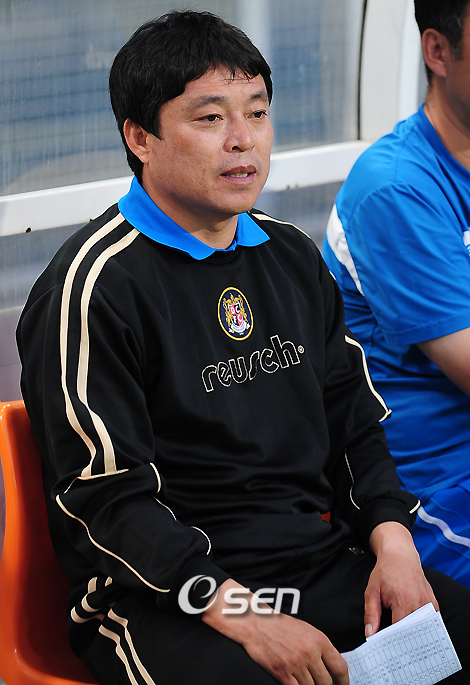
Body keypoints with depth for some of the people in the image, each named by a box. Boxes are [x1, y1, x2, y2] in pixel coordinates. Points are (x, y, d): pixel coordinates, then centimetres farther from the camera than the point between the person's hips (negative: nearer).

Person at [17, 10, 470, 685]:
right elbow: (106, 501, -12)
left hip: (327, 565, 7)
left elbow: (356, 424, 21)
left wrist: (392, 538, 1)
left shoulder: (294, 258, 16)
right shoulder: (92, 287, -7)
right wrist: (241, 616, -21)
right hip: (165, 600, -7)